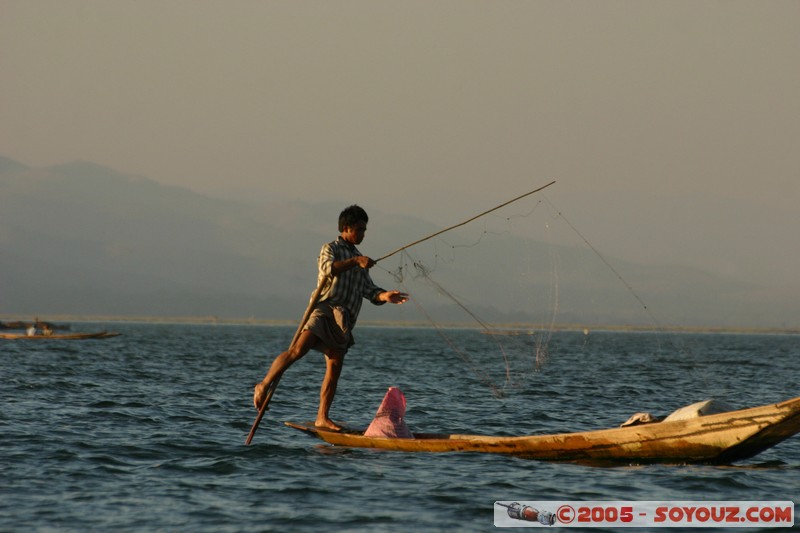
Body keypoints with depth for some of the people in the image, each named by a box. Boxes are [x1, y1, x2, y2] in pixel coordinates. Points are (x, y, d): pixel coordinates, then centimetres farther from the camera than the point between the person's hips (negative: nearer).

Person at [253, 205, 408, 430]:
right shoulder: (331, 249, 4)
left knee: (334, 368, 1)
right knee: (298, 349, -23)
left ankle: (322, 418, 5)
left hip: (344, 319, 7)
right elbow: (328, 268, -18)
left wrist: (385, 296, -2)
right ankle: (264, 385, -13)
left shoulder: (360, 261, 27)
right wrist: (355, 261, -31)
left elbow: (369, 291, 19)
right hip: (325, 308, -7)